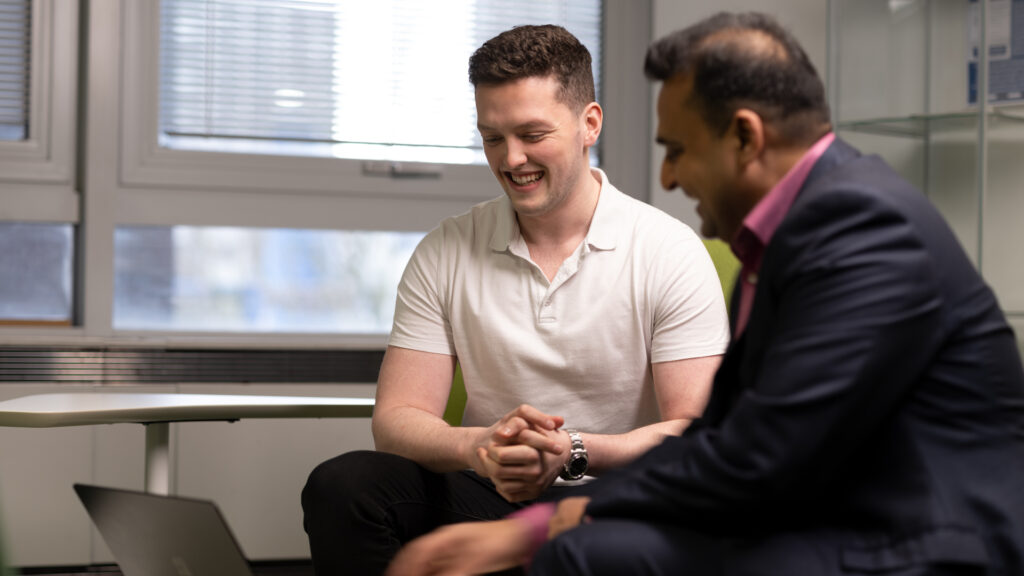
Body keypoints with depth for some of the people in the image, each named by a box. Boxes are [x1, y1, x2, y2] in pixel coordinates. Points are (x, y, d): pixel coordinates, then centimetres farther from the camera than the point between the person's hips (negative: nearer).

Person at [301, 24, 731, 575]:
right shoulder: (444, 255, 6)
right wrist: (478, 446, -24)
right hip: (478, 490, 4)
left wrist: (575, 451, -26)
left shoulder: (669, 251, -2)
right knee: (340, 485, -25)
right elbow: (395, 418, 0)